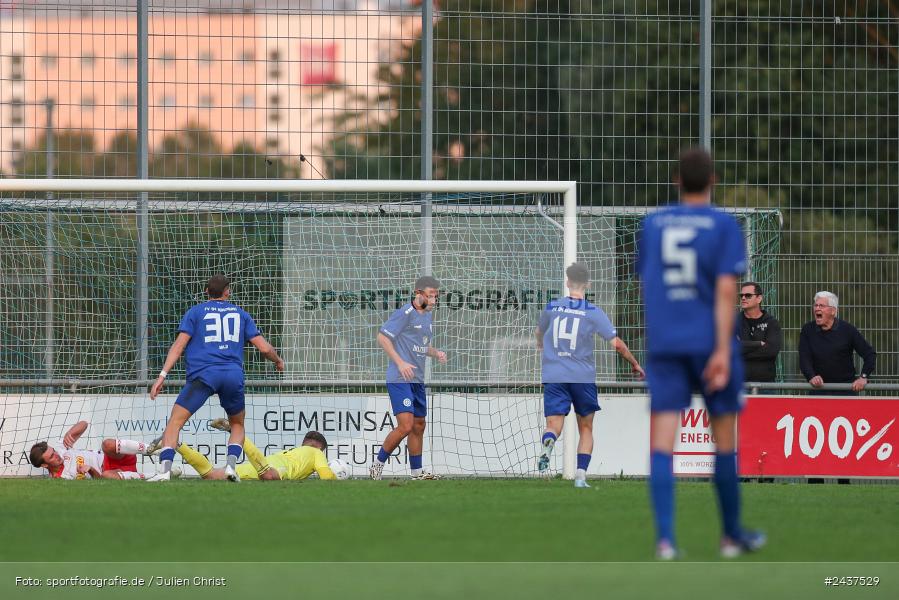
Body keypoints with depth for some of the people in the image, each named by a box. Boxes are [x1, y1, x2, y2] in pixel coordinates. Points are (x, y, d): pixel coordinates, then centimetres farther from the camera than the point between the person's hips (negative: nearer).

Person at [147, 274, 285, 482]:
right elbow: (264, 348, 14)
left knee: (175, 421, -3)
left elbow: (179, 345, 2)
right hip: (234, 375, 2)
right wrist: (278, 361, 35)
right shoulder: (240, 314, 19)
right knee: (238, 425, 23)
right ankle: (231, 464, 0)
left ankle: (165, 470, -20)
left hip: (203, 374, -2)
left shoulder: (195, 312, 14)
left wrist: (163, 375, -2)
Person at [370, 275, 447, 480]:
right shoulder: (405, 313, -12)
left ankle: (417, 472, 22)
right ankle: (378, 463, -2)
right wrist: (400, 362, -21)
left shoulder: (426, 316, 16)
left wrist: (436, 353, 6)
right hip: (399, 379, -9)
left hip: (417, 380, 9)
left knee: (419, 426, 13)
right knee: (405, 425, -16)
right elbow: (382, 337, -15)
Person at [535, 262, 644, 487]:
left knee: (553, 424, -4)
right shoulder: (593, 312, -2)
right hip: (583, 376, -1)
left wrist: (541, 344, 51)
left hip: (553, 376, 1)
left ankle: (548, 442, -39)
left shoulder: (551, 307, 6)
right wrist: (635, 364, 12)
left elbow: (539, 332, 27)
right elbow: (616, 343, -4)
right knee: (585, 428, 14)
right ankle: (580, 475, 4)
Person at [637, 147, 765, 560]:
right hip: (710, 342, -2)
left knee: (662, 441, -6)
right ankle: (732, 534, 24)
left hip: (663, 344, 2)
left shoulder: (652, 224, 8)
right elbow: (726, 289, -13)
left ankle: (665, 537, -21)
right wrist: (722, 350, -16)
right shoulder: (723, 225, -3)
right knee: (724, 436, 13)